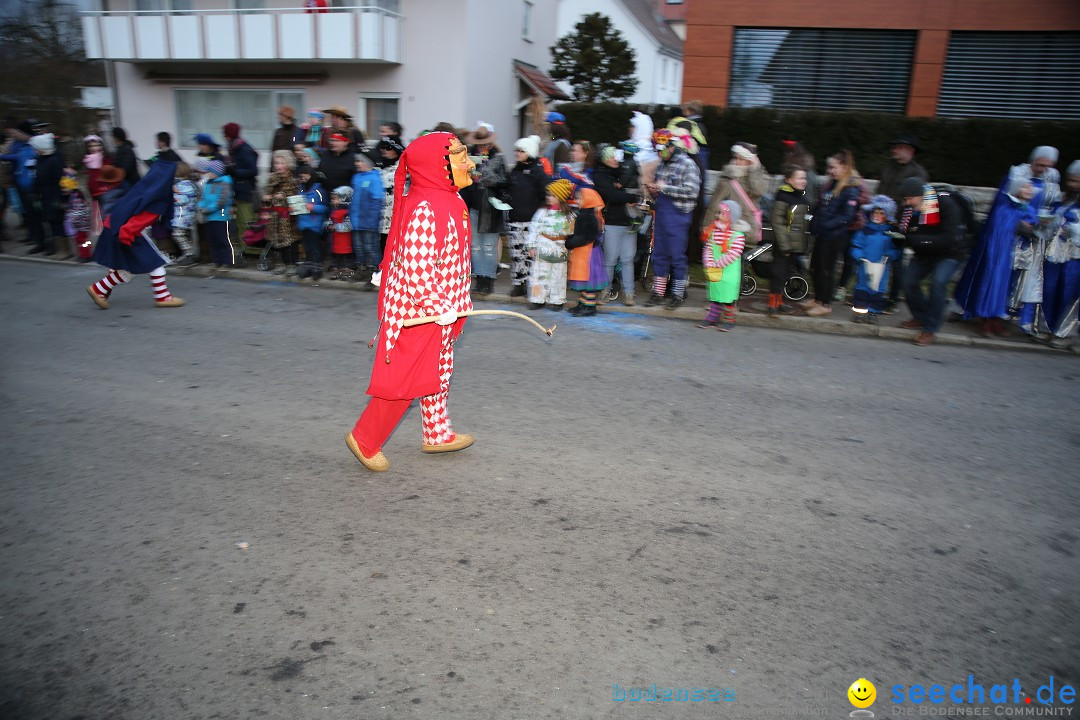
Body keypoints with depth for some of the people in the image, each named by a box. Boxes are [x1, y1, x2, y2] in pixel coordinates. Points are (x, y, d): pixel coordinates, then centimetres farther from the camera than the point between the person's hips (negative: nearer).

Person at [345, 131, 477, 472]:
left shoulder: (448, 201, 8)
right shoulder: (424, 210, -25)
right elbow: (416, 268, -28)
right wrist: (441, 307, -23)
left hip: (439, 307, 10)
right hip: (418, 310, -10)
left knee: (437, 373, 20)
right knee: (405, 379, 1)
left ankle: (437, 434, 36)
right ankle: (364, 439, 18)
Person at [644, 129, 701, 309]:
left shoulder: (687, 164, -9)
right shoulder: (662, 164, 15)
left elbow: (691, 192, -19)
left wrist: (664, 187, -17)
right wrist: (653, 189, 3)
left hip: (677, 215, -7)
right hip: (661, 213, 8)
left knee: (677, 257, -2)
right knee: (659, 254, 10)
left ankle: (678, 295, 8)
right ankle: (658, 293, 18)